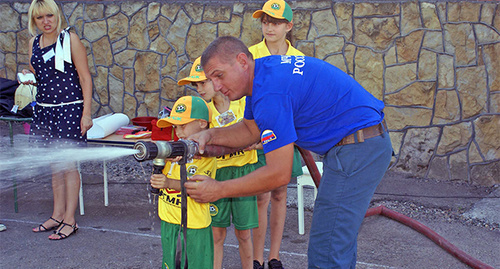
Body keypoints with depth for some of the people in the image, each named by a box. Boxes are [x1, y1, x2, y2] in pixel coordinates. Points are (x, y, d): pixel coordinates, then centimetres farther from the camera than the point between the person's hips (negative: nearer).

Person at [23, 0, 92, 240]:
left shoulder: (70, 39, -6)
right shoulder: (34, 43, 11)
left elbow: (85, 77, -7)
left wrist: (86, 112, -13)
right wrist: (29, 78, -3)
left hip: (70, 108, -6)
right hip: (44, 108, 6)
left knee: (68, 164, -3)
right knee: (54, 165, 11)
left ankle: (70, 220, 4)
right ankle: (58, 215, 21)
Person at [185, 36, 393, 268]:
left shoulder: (271, 92, -25)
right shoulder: (260, 72, 7)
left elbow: (279, 174, -23)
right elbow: (251, 129, 18)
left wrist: (219, 190, -17)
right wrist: (210, 135, 0)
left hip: (357, 150, -11)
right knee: (339, 240, 21)